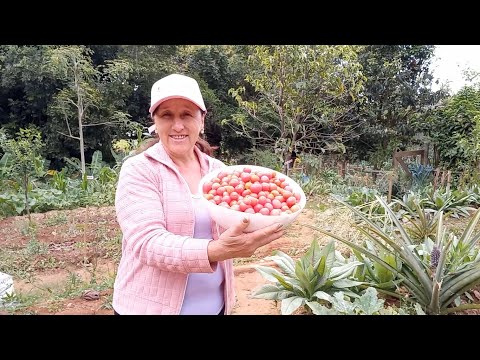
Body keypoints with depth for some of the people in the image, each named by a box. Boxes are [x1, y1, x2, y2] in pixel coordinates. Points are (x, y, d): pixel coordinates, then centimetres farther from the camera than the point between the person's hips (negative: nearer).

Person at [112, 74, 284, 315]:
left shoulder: (217, 169, 0)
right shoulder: (138, 170, -13)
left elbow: (230, 227, -1)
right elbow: (148, 242, -24)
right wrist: (216, 250, -39)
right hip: (152, 306, -3)